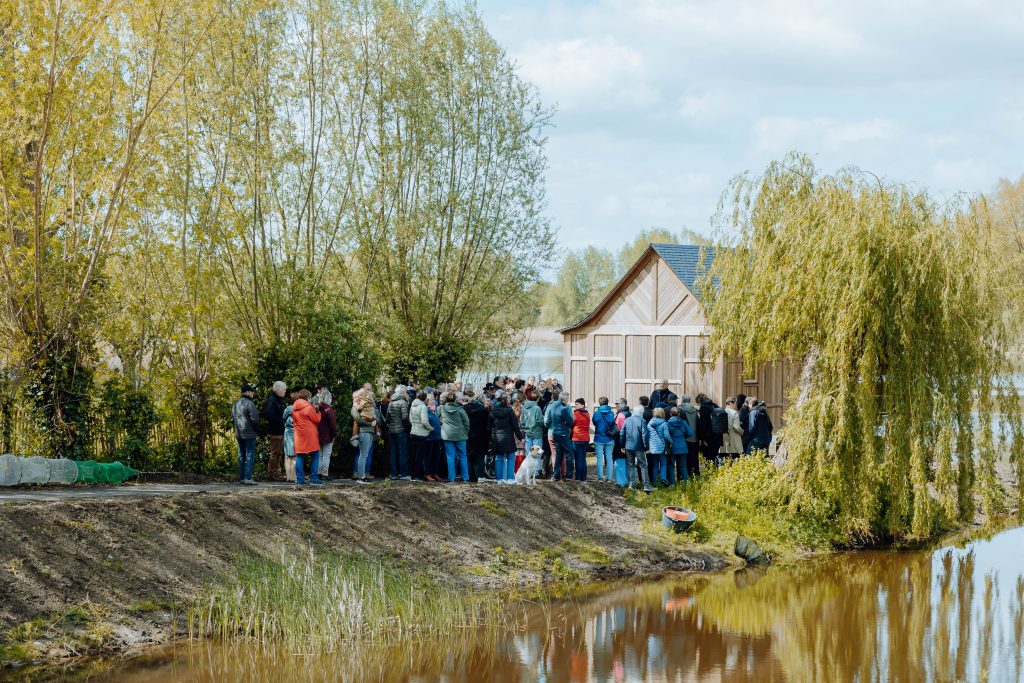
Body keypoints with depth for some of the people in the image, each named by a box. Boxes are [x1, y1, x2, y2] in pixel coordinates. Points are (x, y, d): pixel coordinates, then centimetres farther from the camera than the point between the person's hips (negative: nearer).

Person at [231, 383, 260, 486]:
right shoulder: (249, 404, -16)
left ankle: (241, 478, 15)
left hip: (239, 434, 8)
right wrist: (257, 429, -3)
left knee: (241, 456, 13)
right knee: (250, 456, -4)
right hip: (249, 434, -8)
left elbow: (232, 418, 16)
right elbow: (254, 419, -18)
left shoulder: (236, 404, 11)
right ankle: (248, 478, -9)